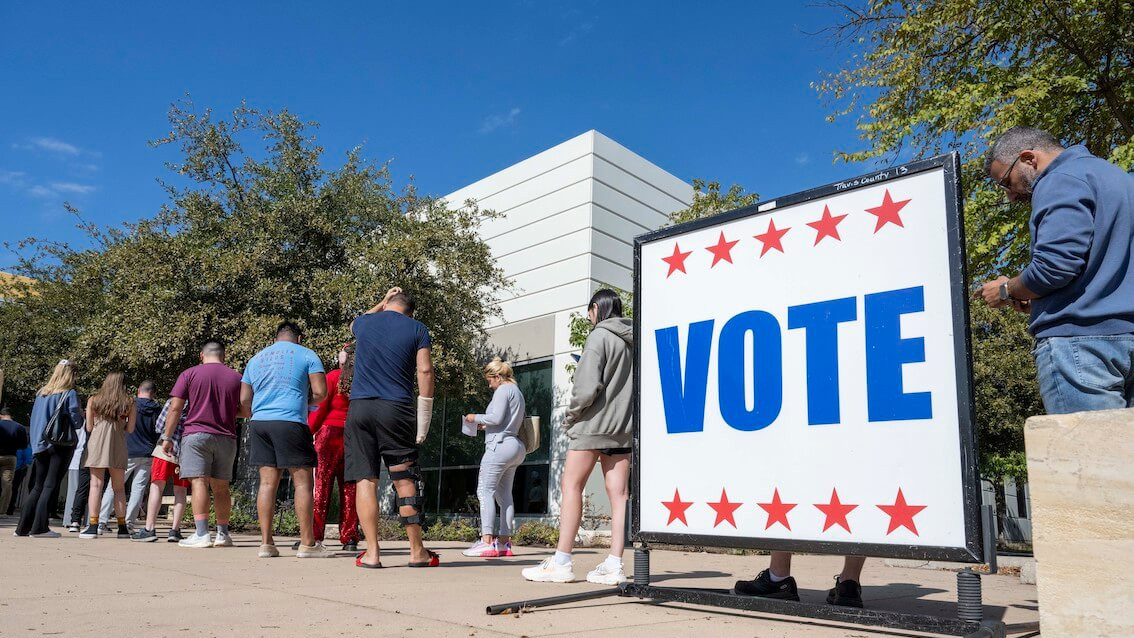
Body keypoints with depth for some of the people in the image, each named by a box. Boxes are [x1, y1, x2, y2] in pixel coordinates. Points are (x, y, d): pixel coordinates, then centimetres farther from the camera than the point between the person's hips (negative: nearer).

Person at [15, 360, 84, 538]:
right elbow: (77, 422, -8)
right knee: (50, 486, -3)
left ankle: (23, 527, 14)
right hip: (61, 445, -6)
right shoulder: (69, 394, -6)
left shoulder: (41, 393, 11)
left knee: (37, 487, 13)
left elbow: (34, 420, 17)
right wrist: (81, 413, 11)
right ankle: (39, 528, -5)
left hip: (41, 445, 6)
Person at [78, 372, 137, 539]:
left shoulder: (93, 400, 8)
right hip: (118, 445, 0)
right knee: (119, 488, 7)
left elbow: (89, 427, 8)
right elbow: (129, 429, 6)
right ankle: (122, 527, 8)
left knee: (96, 485, 0)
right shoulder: (129, 403, 6)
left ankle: (93, 526, -5)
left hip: (97, 443, 0)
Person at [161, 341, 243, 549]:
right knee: (221, 486, 10)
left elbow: (175, 408, -2)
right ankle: (223, 534, 14)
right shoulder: (236, 377, 9)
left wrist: (167, 437, 3)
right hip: (226, 437, 3)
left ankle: (201, 534, -14)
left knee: (199, 482, -7)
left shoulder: (189, 374, 3)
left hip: (196, 434, -3)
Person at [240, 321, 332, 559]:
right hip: (291, 423, -5)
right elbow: (320, 392, -2)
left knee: (267, 482, 6)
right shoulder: (306, 355, 7)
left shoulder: (256, 359, 21)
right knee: (303, 481, -2)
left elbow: (244, 400, 17)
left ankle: (266, 543, 6)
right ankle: (307, 544, -2)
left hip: (259, 423, 5)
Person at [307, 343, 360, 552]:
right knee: (349, 488, 7)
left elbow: (320, 408, -7)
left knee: (321, 485, 0)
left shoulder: (333, 377, -4)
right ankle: (349, 538, 7)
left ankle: (314, 536, -1)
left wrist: (307, 433, 1)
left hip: (330, 434, -3)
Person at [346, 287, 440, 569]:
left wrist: (383, 303, 46)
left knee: (365, 480, 2)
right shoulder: (417, 329, 7)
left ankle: (372, 553, -1)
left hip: (359, 407, 2)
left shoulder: (364, 323, 13)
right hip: (397, 409, -1)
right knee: (405, 480, 4)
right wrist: (423, 419, 1)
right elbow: (425, 370, -2)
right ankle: (417, 551, 8)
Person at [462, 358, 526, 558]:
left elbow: (496, 417, -17)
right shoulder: (517, 392, 23)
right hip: (515, 446, 10)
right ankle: (504, 542, 12)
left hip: (500, 445, -10)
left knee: (485, 490, -10)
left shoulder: (503, 390, -6)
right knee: (504, 494, 11)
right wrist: (486, 426, 19)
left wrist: (476, 418, -2)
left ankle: (487, 541, -16)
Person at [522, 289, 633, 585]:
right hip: (624, 428, 7)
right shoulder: (633, 340, 14)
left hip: (593, 424, -7)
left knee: (571, 486, -2)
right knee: (618, 493, 4)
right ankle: (614, 564, 4)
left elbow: (587, 386, -17)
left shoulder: (599, 336, -9)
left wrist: (570, 415, -6)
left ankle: (561, 562, -2)